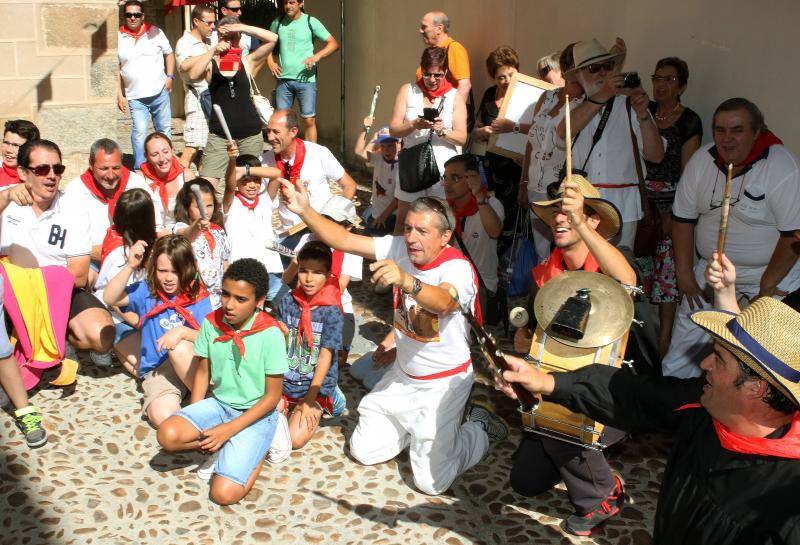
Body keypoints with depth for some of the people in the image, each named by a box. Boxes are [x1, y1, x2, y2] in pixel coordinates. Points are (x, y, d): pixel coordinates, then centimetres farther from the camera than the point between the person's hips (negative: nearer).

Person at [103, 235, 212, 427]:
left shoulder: (198, 296, -2)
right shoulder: (146, 291, 1)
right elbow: (110, 298, -14)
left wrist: (182, 332, -25)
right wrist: (130, 267, -23)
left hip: (193, 364, 0)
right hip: (158, 370, 0)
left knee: (179, 347, -35)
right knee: (162, 416, -28)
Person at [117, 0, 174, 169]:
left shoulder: (155, 32, 2)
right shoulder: (118, 38, 0)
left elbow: (169, 53, 13)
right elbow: (116, 69, 4)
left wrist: (170, 77, -1)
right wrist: (119, 95, 0)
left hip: (159, 92, 2)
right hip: (135, 97, -2)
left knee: (165, 130, 10)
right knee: (139, 132, -11)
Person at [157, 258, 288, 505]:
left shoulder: (270, 334, -19)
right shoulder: (211, 323, -6)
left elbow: (272, 396, -13)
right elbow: (202, 372, 7)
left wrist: (229, 429, -18)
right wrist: (195, 421, -4)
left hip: (256, 414, -5)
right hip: (218, 404, 5)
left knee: (225, 493, -21)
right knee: (168, 434, -25)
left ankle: (255, 454, 8)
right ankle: (222, 449, 1)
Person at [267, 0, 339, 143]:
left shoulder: (311, 22, -1)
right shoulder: (277, 23, 8)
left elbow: (333, 43, -2)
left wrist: (317, 56, -16)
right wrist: (270, 62, 6)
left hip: (305, 79, -3)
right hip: (283, 79, 3)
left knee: (309, 120, -5)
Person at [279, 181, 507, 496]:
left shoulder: (458, 268, -25)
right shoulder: (400, 248, -8)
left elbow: (444, 302, -47)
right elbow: (345, 240, -14)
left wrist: (405, 280, -66)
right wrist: (304, 210, -27)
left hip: (443, 383, -6)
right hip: (403, 374, 6)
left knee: (431, 482, -6)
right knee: (363, 451, 11)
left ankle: (478, 428, 21)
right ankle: (421, 427, 31)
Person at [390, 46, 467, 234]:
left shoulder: (454, 97, 4)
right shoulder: (407, 91, 5)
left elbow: (462, 138, 1)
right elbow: (393, 130, 0)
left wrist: (443, 130, -18)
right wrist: (415, 125, -19)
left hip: (443, 169, -1)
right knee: (403, 219, 7)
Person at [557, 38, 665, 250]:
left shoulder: (629, 103, 7)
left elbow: (655, 156, 0)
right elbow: (563, 132, -14)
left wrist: (642, 114, -13)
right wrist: (602, 95, -19)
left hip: (622, 208, 0)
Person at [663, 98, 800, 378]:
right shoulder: (701, 160, -1)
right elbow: (683, 219, 5)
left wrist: (767, 286, -15)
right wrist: (684, 274, 2)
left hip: (770, 273, -4)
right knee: (681, 357, 5)